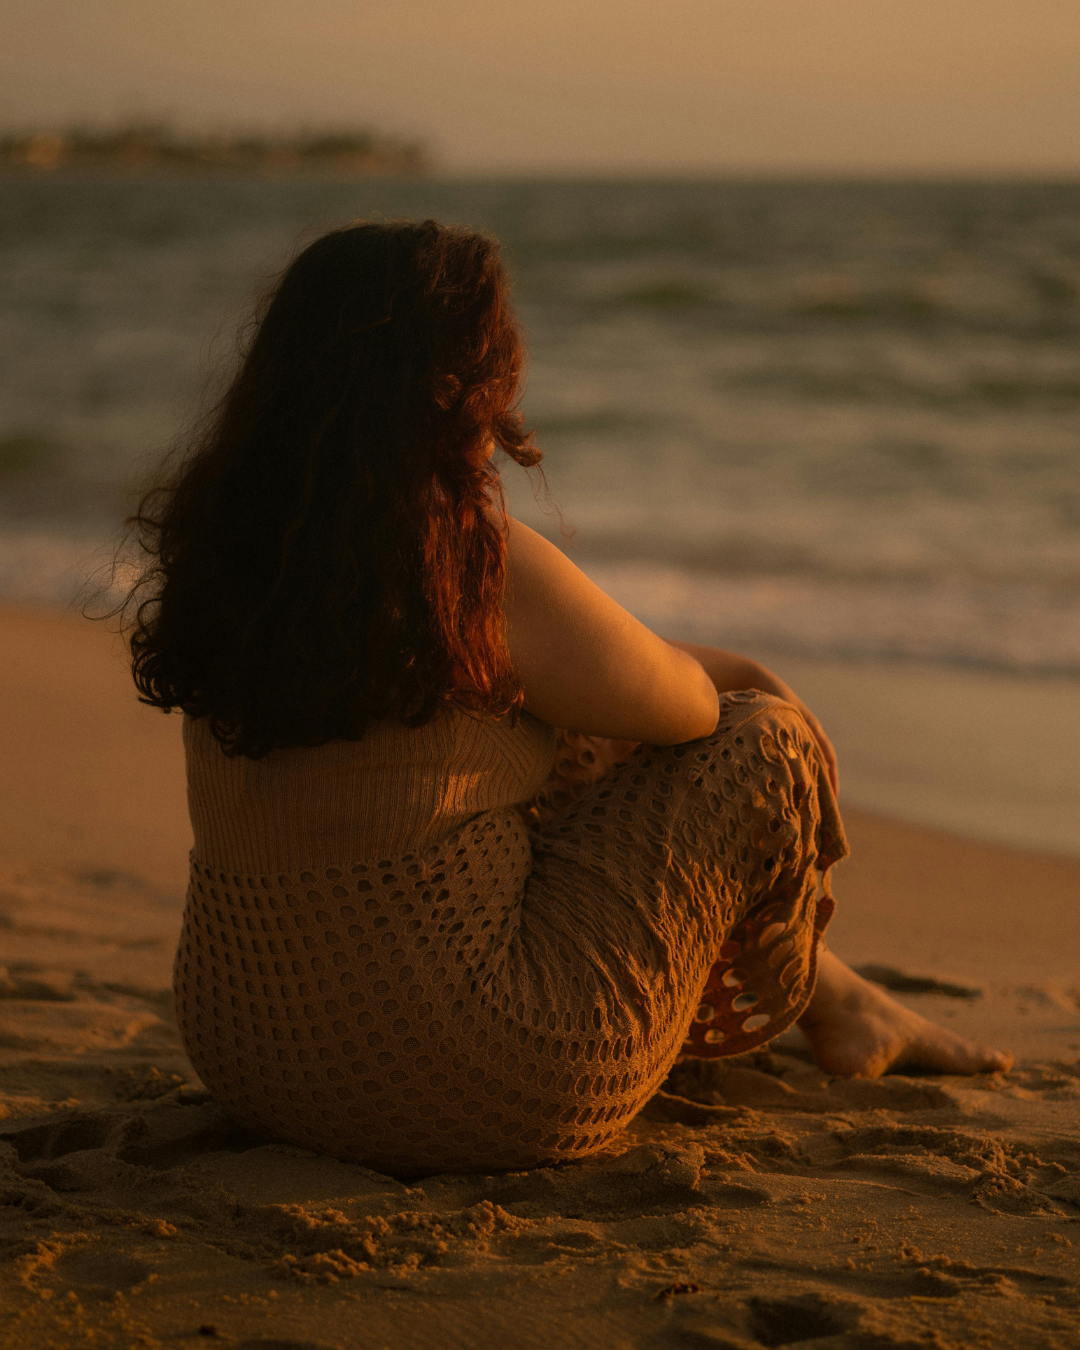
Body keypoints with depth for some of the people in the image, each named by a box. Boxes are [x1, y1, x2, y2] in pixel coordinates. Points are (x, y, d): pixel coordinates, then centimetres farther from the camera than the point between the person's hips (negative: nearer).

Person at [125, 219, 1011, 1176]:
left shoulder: (221, 550, 1)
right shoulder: (479, 564, -22)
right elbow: (681, 710, -5)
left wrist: (697, 663, 19)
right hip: (470, 1089, -8)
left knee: (571, 755, 29)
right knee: (769, 743, 4)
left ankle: (833, 996, 44)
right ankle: (818, 1005, 36)